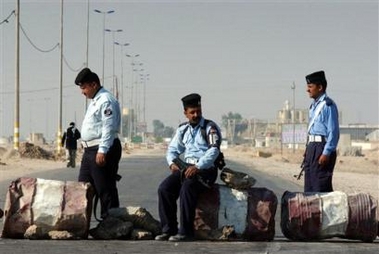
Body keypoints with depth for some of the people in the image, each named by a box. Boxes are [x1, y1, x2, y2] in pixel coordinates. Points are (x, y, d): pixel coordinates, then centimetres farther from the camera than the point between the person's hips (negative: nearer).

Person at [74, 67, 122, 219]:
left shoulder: (106, 100, -13)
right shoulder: (94, 101, 19)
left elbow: (108, 128, -21)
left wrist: (102, 151, -25)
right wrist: (86, 145, 20)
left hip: (103, 150, -11)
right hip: (90, 150, 11)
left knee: (106, 190, -6)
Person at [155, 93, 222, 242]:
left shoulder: (210, 128, -4)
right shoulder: (183, 129, 15)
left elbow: (214, 150, -17)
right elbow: (172, 150, 20)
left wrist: (198, 167, -29)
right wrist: (172, 163, -4)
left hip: (206, 169, -6)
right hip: (186, 168, 6)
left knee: (187, 188, -34)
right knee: (164, 188, -18)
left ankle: (185, 232, -28)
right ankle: (168, 229, -13)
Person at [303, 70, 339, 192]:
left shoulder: (328, 105, -14)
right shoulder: (314, 105, 15)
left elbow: (334, 132, -17)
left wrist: (326, 153, -20)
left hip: (322, 147, -10)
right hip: (312, 147, 10)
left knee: (321, 186, -8)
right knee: (309, 187, 13)